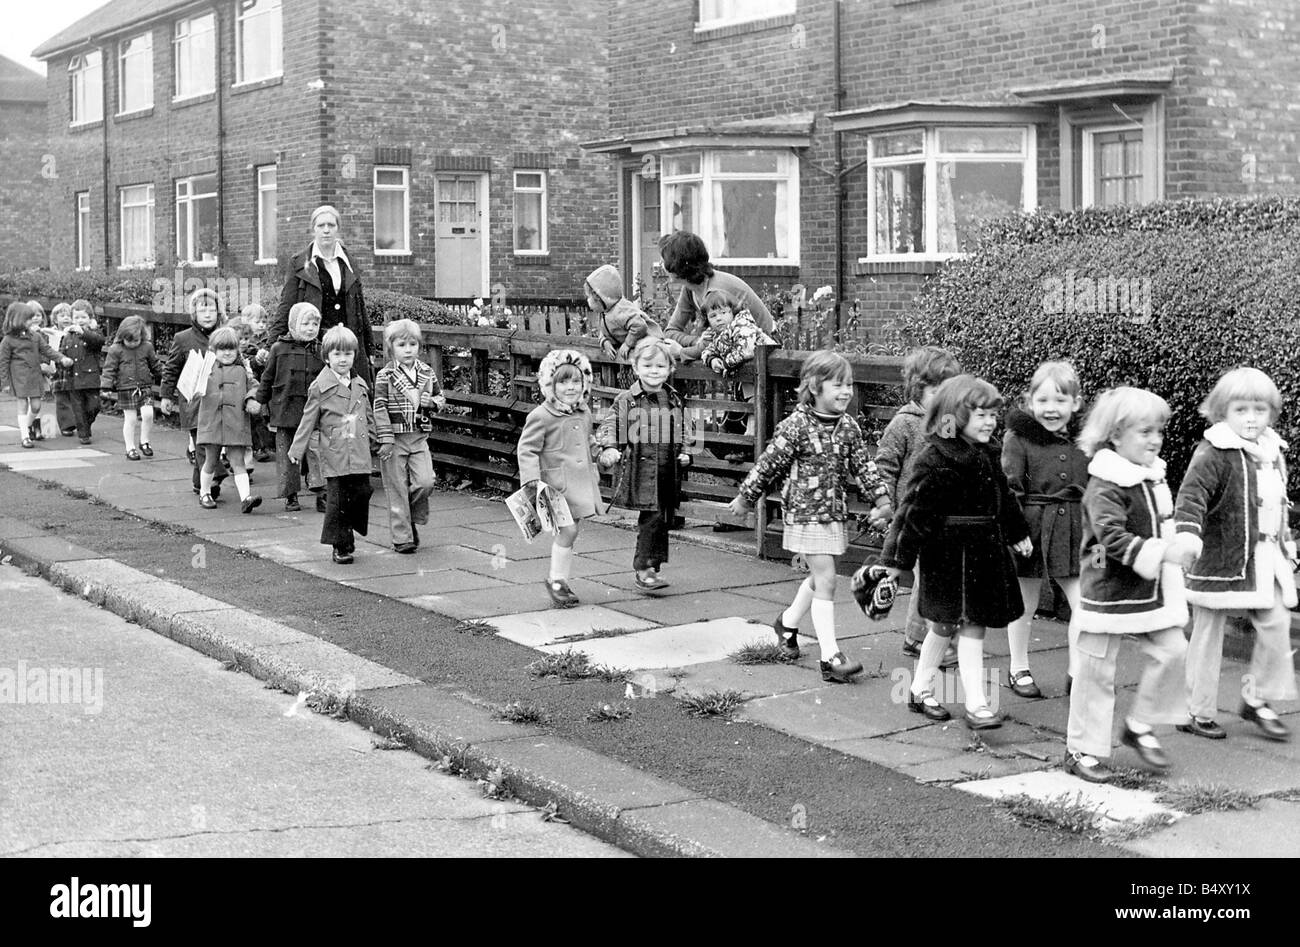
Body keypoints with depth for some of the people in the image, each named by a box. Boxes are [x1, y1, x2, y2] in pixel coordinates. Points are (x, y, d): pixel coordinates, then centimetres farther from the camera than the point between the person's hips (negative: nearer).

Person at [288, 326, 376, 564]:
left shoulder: (360, 385, 13)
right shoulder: (320, 387, -2)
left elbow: (369, 417, 23)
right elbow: (308, 420, 0)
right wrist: (297, 449, -1)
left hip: (360, 453, 4)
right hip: (335, 454, -4)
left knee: (362, 494, 0)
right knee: (337, 500, -4)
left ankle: (347, 538, 19)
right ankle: (341, 546, 5)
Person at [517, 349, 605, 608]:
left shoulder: (584, 413, 11)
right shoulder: (541, 417, -11)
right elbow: (526, 449, -10)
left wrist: (593, 469, 27)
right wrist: (532, 479, -18)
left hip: (583, 483, 7)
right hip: (558, 485, -7)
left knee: (571, 530, 10)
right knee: (567, 530, -12)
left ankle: (559, 579, 20)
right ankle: (556, 580, 2)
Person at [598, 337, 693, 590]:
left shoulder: (674, 401, 12)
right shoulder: (626, 401, -4)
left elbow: (681, 433, 22)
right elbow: (609, 426, -6)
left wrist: (684, 454, 7)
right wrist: (609, 448, -22)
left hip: (667, 470, 6)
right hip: (640, 468, -6)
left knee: (664, 519, 10)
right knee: (652, 517, -13)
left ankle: (650, 566, 23)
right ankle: (644, 569, -7)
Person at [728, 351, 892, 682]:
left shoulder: (848, 426, 3)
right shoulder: (797, 425, -15)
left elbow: (863, 465, 7)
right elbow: (769, 464, -8)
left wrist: (881, 500, -2)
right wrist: (746, 498, -1)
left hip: (835, 512, 7)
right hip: (806, 512, -7)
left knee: (819, 577, 19)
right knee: (825, 579, -11)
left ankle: (788, 622, 45)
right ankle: (831, 657, -10)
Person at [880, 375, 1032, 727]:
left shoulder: (987, 456, 10)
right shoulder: (936, 461, -17)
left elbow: (1003, 497, 25)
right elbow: (915, 511, -16)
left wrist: (1017, 534, 33)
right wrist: (898, 557, -15)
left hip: (984, 550, 8)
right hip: (951, 555, -8)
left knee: (945, 625, 14)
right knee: (971, 627, -7)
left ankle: (920, 691, 25)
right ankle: (976, 705, -1)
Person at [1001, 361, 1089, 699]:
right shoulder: (1019, 438, -9)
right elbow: (1009, 487, -12)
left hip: (1074, 531, 3)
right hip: (1032, 529, -3)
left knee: (1084, 603, -1)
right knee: (1025, 605, 11)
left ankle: (1078, 671, 11)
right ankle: (1019, 669, 27)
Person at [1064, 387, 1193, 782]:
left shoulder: (1154, 478, 8)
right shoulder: (1105, 487, -19)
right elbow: (1113, 538, -29)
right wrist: (1163, 552, -34)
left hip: (1151, 592, 8)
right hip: (1109, 594, -7)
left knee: (1171, 649, -1)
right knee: (1096, 671, 1)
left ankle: (1140, 727, 17)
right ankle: (1082, 750, 13)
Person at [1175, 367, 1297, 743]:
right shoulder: (1213, 454, -14)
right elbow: (1192, 495, -27)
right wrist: (1188, 532, -44)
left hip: (1264, 560, 7)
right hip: (1220, 558, -7)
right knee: (1208, 635, 4)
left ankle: (1257, 701, 21)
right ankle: (1197, 712, 15)